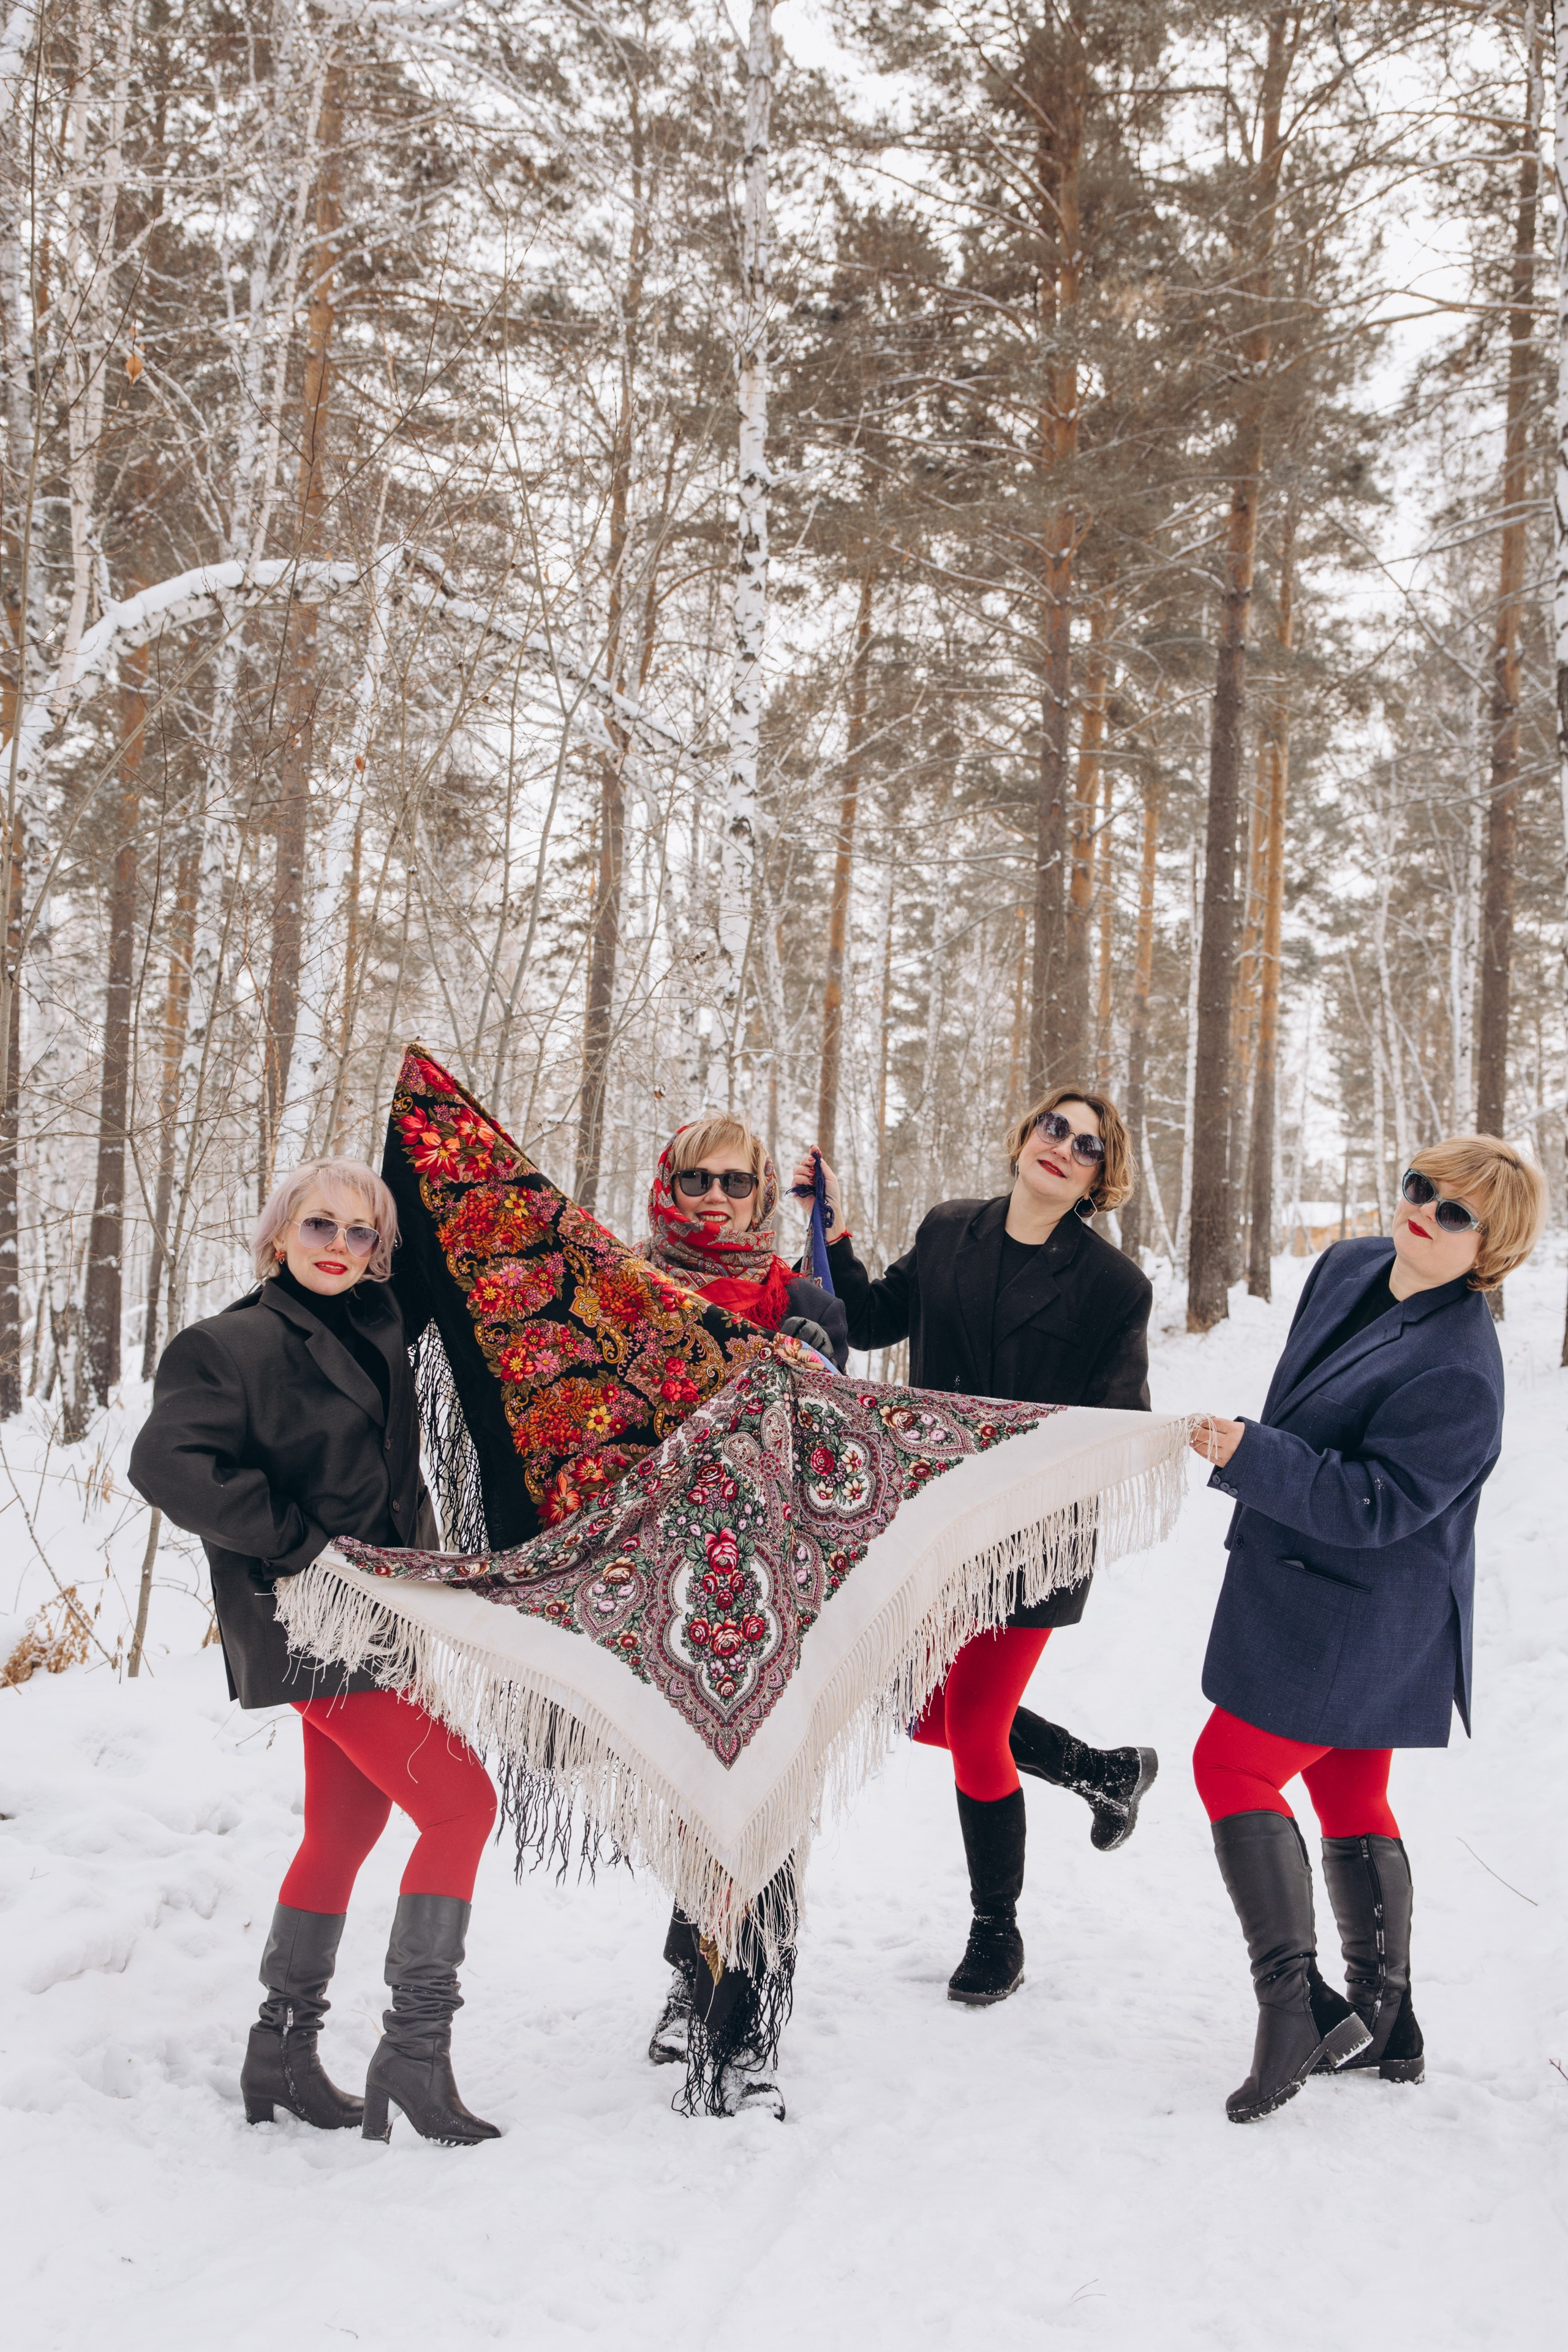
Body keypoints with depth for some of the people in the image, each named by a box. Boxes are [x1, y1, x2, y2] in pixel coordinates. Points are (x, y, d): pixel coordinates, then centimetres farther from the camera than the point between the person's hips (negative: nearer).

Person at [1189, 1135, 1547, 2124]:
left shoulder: (1458, 1372, -26)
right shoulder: (1348, 1269, 3)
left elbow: (1375, 1505, -28)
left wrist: (1252, 1459, -33)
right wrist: (1248, 1453, 28)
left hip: (1355, 1621, -10)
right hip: (1343, 1608, 10)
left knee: (1232, 1766, -7)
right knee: (1349, 1797, 16)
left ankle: (1297, 2005, -5)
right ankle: (1385, 2025, 27)